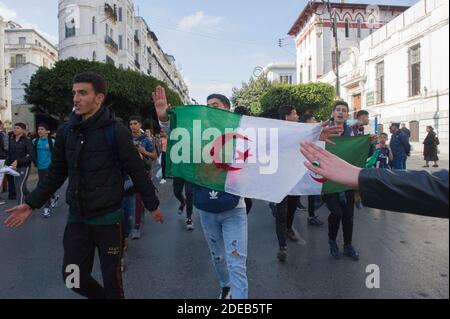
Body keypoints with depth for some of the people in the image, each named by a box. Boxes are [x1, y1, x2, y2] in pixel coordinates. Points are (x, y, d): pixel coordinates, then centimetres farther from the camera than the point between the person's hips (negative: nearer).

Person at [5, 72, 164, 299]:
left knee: (111, 277, 8)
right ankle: (101, 296, 41)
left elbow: (137, 171, -8)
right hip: (77, 217, 5)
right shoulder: (66, 131, 2)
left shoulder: (116, 131, -12)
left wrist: (153, 205, -1)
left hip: (108, 217, -4)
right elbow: (56, 173, 10)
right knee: (72, 276, 12)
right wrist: (31, 204, 6)